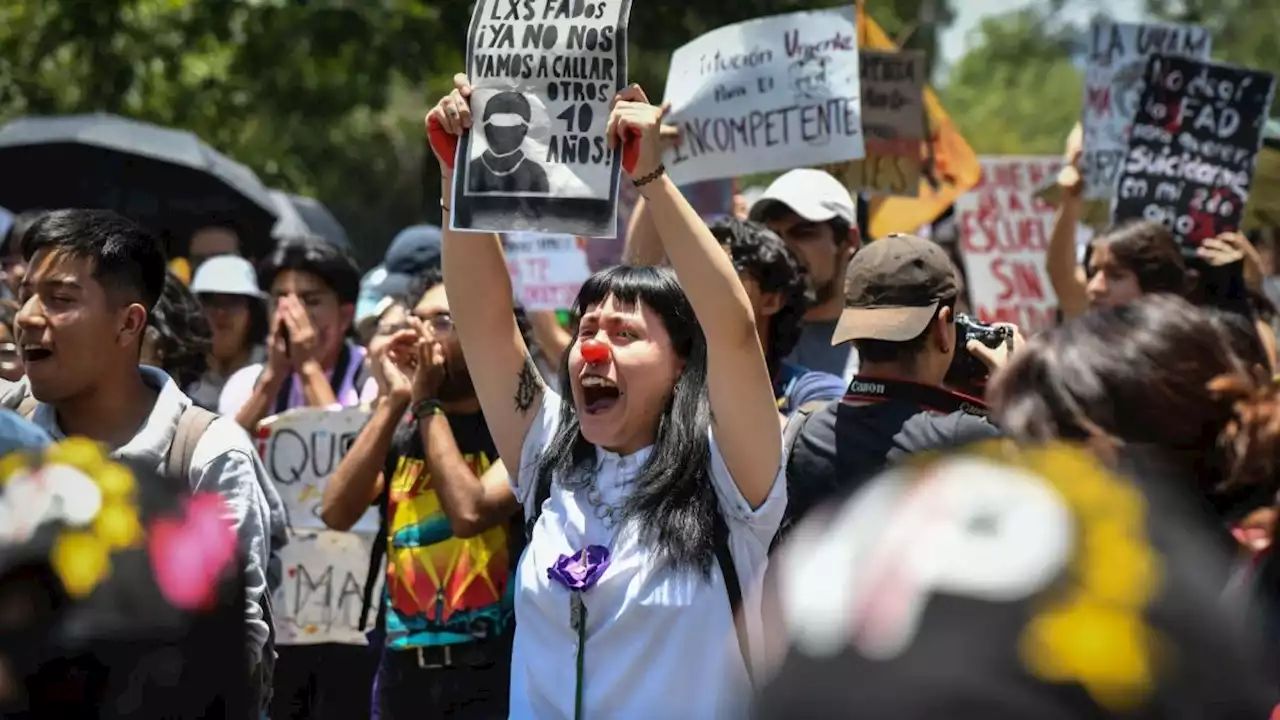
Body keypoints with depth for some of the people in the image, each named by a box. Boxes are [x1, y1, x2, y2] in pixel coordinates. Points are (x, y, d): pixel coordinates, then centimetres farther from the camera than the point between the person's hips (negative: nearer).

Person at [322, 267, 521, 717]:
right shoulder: (399, 431, 12)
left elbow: (470, 512, -20)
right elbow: (337, 512, -2)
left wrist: (426, 403, -9)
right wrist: (392, 402, -6)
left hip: (492, 675, -6)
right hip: (403, 674, 6)